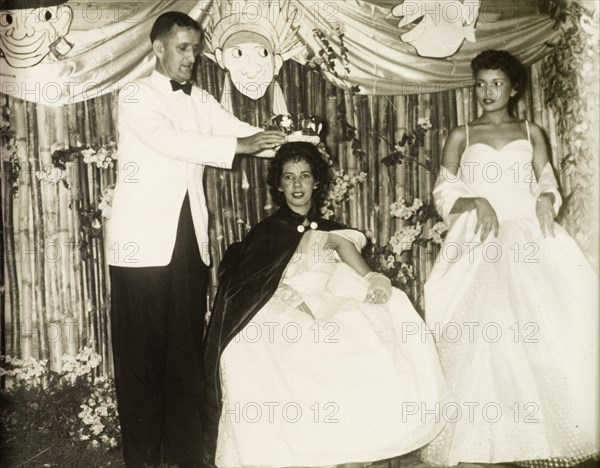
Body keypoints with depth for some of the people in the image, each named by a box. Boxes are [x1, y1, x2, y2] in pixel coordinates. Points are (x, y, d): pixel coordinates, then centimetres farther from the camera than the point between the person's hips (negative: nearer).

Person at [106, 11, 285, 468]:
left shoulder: (202, 101, 16)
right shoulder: (136, 95, -2)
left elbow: (239, 130, 6)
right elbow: (165, 139, -18)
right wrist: (240, 145, -25)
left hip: (189, 238, 5)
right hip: (143, 241, -5)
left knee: (187, 346, 7)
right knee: (142, 350, 1)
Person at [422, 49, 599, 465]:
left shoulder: (531, 133, 16)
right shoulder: (461, 136, 12)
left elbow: (548, 185, 14)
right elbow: (445, 197, 6)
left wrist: (545, 199, -9)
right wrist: (477, 202, -12)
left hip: (529, 235, 1)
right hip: (480, 243, -1)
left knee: (547, 323, -14)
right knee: (483, 327, -14)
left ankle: (544, 433, -4)